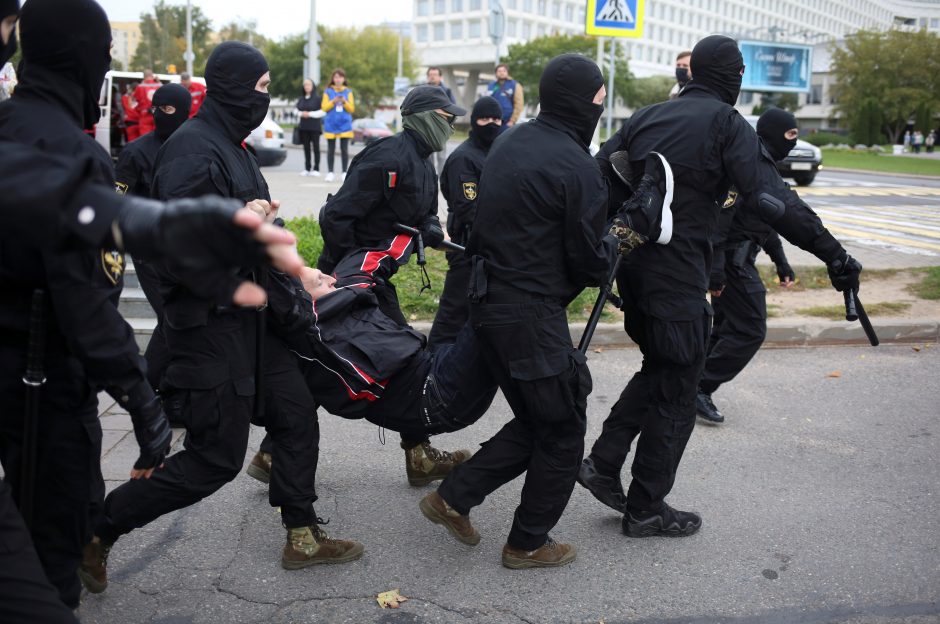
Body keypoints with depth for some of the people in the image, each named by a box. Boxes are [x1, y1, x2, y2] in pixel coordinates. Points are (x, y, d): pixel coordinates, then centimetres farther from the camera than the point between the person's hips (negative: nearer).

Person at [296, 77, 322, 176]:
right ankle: (307, 169, 12)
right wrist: (301, 113, -5)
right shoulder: (301, 98, 11)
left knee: (316, 147, -2)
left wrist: (310, 114, -12)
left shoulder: (317, 98, -4)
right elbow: (296, 109, 16)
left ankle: (316, 169, 1)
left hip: (314, 127, -5)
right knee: (306, 147, 6)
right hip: (304, 126, 5)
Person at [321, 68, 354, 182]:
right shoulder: (328, 91, 5)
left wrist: (345, 102, -13)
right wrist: (333, 102, -13)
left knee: (344, 149, -1)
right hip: (331, 124, 0)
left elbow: (352, 109, 5)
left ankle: (345, 173, 4)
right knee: (331, 149, 2)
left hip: (345, 124, 0)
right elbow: (324, 107, 2)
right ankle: (330, 172, 6)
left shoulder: (348, 92, 7)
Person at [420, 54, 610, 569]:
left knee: (533, 422, 22)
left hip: (486, 304, 9)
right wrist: (610, 255, 11)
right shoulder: (578, 168, -17)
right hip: (533, 317, -8)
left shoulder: (508, 145, 9)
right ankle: (528, 543, 21)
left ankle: (453, 497, 21)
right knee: (562, 433, 10)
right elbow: (589, 261, -13)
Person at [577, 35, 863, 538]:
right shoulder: (726, 123, -7)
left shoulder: (647, 116, 10)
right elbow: (768, 199, -17)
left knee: (658, 369, 24)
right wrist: (833, 254, -16)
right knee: (676, 389, 7)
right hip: (677, 275, -7)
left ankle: (603, 463, 18)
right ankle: (646, 509, 16)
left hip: (632, 264, 7)